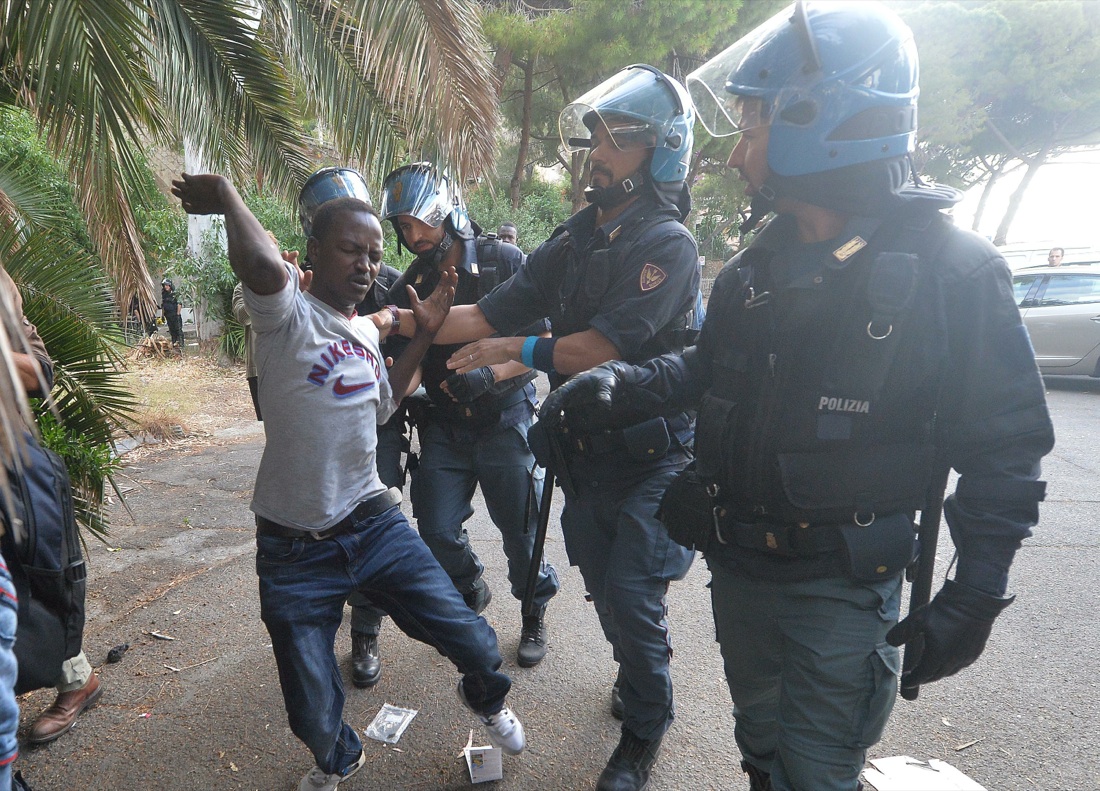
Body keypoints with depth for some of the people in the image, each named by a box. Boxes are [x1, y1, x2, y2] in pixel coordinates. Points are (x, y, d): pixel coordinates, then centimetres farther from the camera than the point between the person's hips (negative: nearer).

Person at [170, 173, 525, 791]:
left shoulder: (367, 330, 8)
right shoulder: (288, 311, -14)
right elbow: (259, 261, -38)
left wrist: (424, 333, 15)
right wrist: (226, 194, -19)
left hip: (375, 524, 5)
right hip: (294, 548, -4)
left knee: (475, 643, 2)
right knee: (315, 716, 10)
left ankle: (487, 698, 39)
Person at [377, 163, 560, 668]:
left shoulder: (504, 262, -9)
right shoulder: (410, 283, 4)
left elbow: (543, 344, -12)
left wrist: (490, 374, -27)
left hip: (505, 417, -3)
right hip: (445, 423, 4)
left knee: (519, 530, 5)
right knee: (436, 533, 3)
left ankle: (534, 613, 33)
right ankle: (471, 591, 35)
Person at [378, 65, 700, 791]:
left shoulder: (669, 246, -14)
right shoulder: (576, 239, 8)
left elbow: (601, 347, -22)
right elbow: (493, 313, 2)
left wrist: (513, 350, -12)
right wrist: (406, 321, -9)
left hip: (651, 455, -6)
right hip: (587, 450, 6)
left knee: (630, 595, -5)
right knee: (605, 588, 17)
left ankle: (645, 730, 21)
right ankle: (640, 676, 45)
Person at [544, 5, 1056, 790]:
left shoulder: (953, 272, -15)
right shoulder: (760, 267, 2)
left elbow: (1005, 452, -11)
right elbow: (711, 368, 13)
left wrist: (975, 597, -12)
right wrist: (620, 384, -3)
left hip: (841, 585, -5)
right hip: (737, 563, 6)